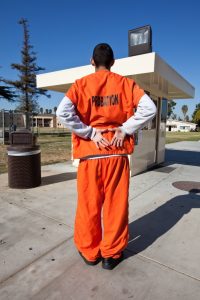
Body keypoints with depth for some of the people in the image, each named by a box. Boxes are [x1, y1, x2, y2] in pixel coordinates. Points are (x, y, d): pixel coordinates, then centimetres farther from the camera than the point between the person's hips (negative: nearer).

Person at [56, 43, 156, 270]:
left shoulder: (81, 84, 3)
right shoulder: (125, 83, 5)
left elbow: (62, 112, -13)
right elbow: (149, 108, -6)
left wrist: (90, 133, -7)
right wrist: (125, 129, -3)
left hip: (90, 153, 0)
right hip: (117, 152, 1)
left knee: (89, 204, 13)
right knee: (116, 204, 11)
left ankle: (89, 251, 30)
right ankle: (111, 254, 26)